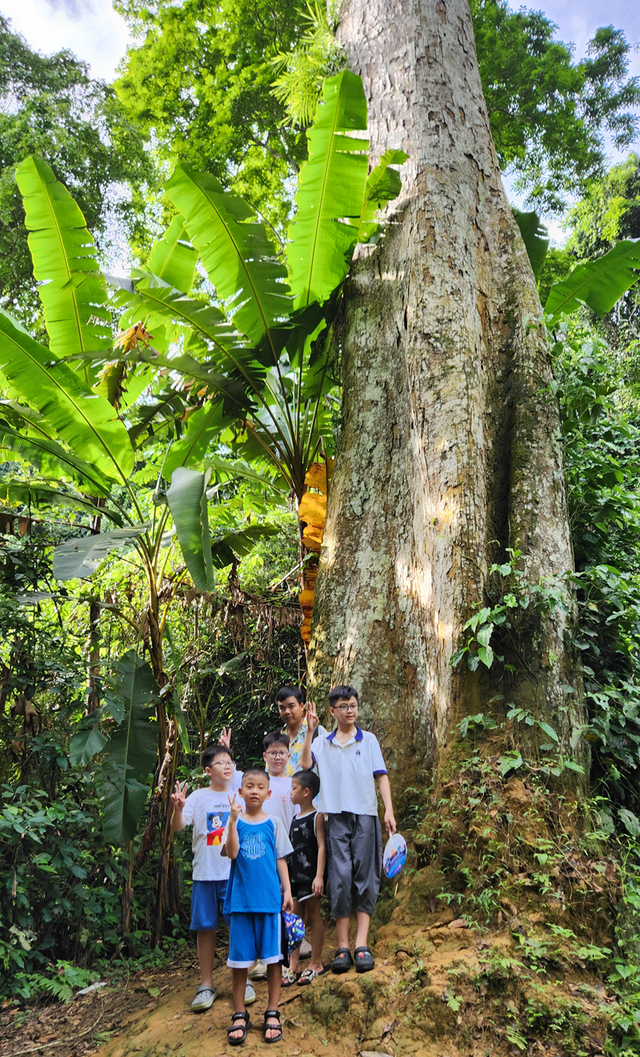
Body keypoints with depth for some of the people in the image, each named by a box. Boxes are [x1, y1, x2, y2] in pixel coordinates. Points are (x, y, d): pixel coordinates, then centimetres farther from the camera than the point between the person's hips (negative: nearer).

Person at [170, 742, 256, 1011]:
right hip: (205, 873, -1)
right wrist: (178, 809, -31)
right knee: (205, 928, 7)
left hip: (235, 872, 1)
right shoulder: (198, 797, -3)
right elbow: (176, 828, -11)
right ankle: (206, 986, 20)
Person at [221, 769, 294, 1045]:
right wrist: (233, 820, -22)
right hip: (240, 898, 0)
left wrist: (287, 891, 0)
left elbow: (280, 859, 7)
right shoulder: (234, 822, 2)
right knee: (239, 958, 7)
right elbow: (231, 853, -13)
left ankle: (272, 1013, 17)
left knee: (272, 957, 4)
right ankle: (240, 1014, 21)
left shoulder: (273, 823, 4)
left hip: (269, 898, 0)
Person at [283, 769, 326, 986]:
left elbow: (321, 846, -14)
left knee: (313, 915, 2)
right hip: (294, 877, 7)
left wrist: (319, 876, -21)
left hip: (310, 876, -7)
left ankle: (315, 963, 12)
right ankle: (292, 965, 13)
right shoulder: (294, 819, 13)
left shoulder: (316, 817, -8)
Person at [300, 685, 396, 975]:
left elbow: (381, 776, 4)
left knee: (365, 877, 0)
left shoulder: (369, 740, 8)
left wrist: (389, 810, -5)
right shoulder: (322, 743, 9)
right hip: (336, 816, 0)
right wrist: (309, 732, -13)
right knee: (340, 878, -2)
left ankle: (361, 945, 5)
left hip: (365, 815, 0)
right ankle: (342, 947, 5)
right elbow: (305, 765, -8)